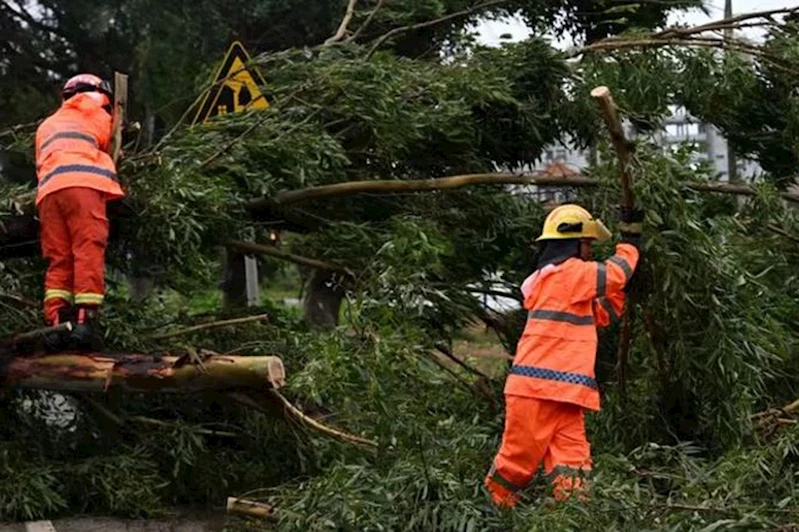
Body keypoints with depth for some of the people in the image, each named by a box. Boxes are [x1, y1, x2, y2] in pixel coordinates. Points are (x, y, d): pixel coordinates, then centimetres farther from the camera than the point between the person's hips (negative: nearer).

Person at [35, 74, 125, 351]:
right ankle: (85, 322, -24)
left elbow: (42, 164, 28)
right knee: (89, 252, -12)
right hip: (83, 184, -5)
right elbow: (106, 147, 26)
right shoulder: (95, 115, 24)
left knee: (58, 260, 2)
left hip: (48, 190, 5)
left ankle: (56, 324, -13)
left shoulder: (47, 125, 37)